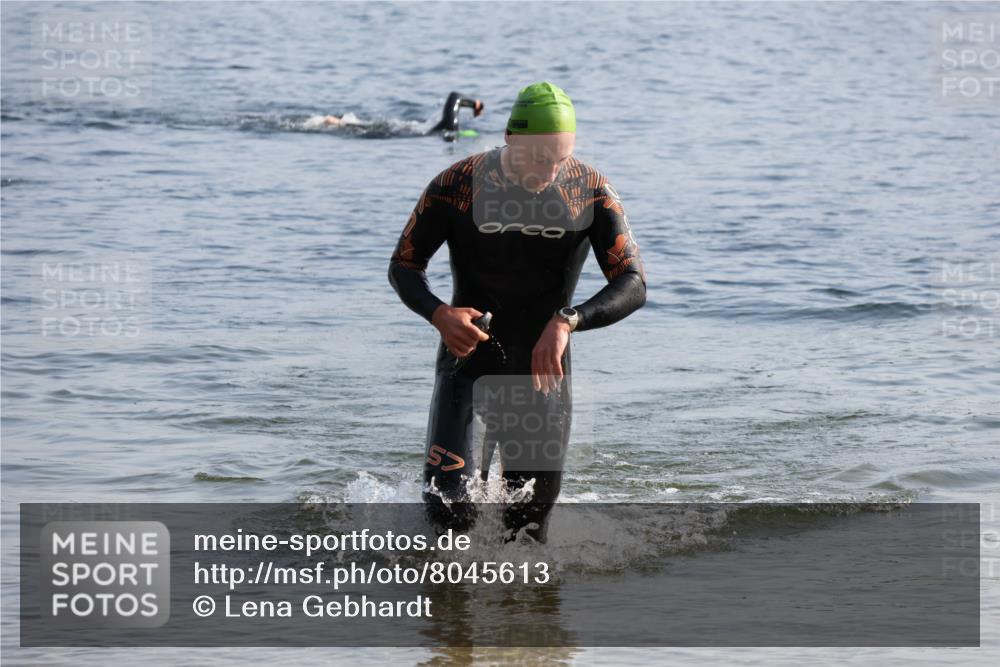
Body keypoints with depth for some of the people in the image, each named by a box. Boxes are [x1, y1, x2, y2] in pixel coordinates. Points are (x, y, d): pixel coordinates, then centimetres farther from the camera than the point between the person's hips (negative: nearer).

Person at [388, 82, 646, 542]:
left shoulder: (592, 192, -9)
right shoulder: (458, 186, -12)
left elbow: (633, 285, -13)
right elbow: (403, 266, -2)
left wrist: (568, 320, -32)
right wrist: (438, 315, -24)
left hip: (543, 376, 1)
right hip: (470, 363, -1)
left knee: (528, 529, 6)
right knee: (448, 510, -16)